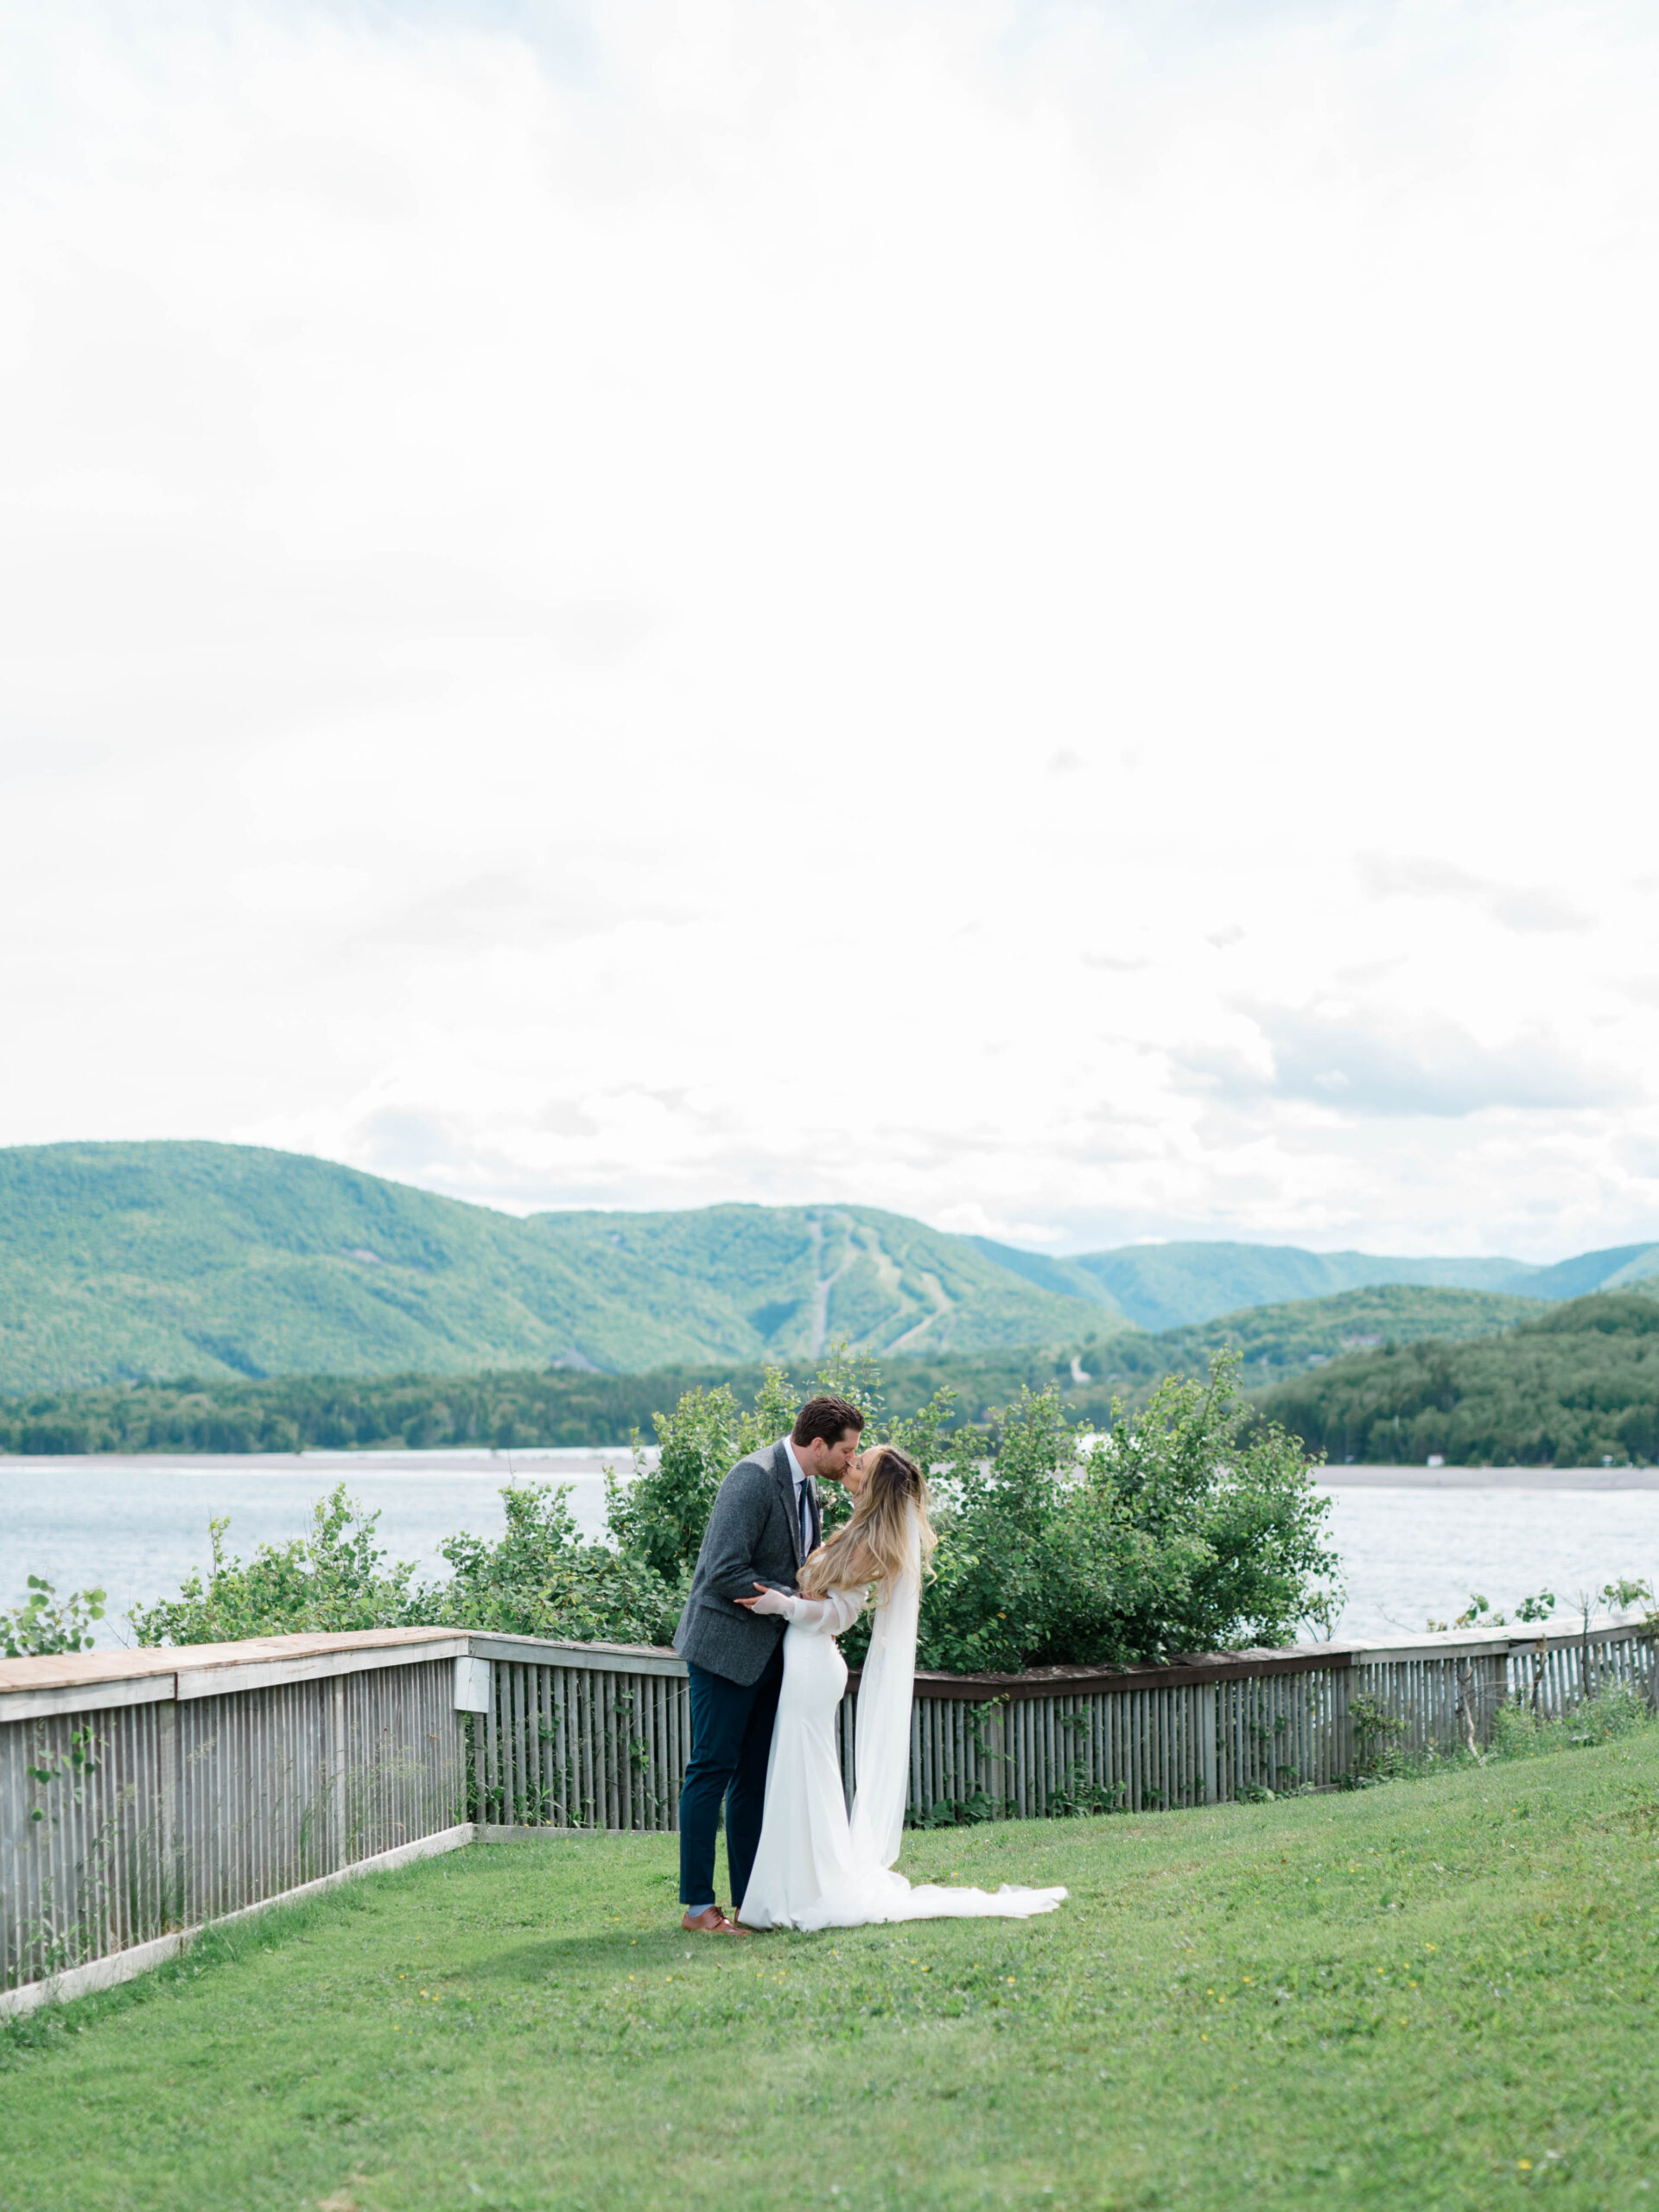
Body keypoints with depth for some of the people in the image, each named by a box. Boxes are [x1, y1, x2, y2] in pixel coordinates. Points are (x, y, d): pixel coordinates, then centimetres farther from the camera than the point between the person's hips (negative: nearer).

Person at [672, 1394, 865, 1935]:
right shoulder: (755, 1477, -20)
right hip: (727, 1646, -9)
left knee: (755, 1777, 10)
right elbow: (725, 1574, -24)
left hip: (770, 1651, 9)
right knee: (712, 1770, -4)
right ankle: (697, 1906, 1)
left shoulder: (807, 1485, 9)